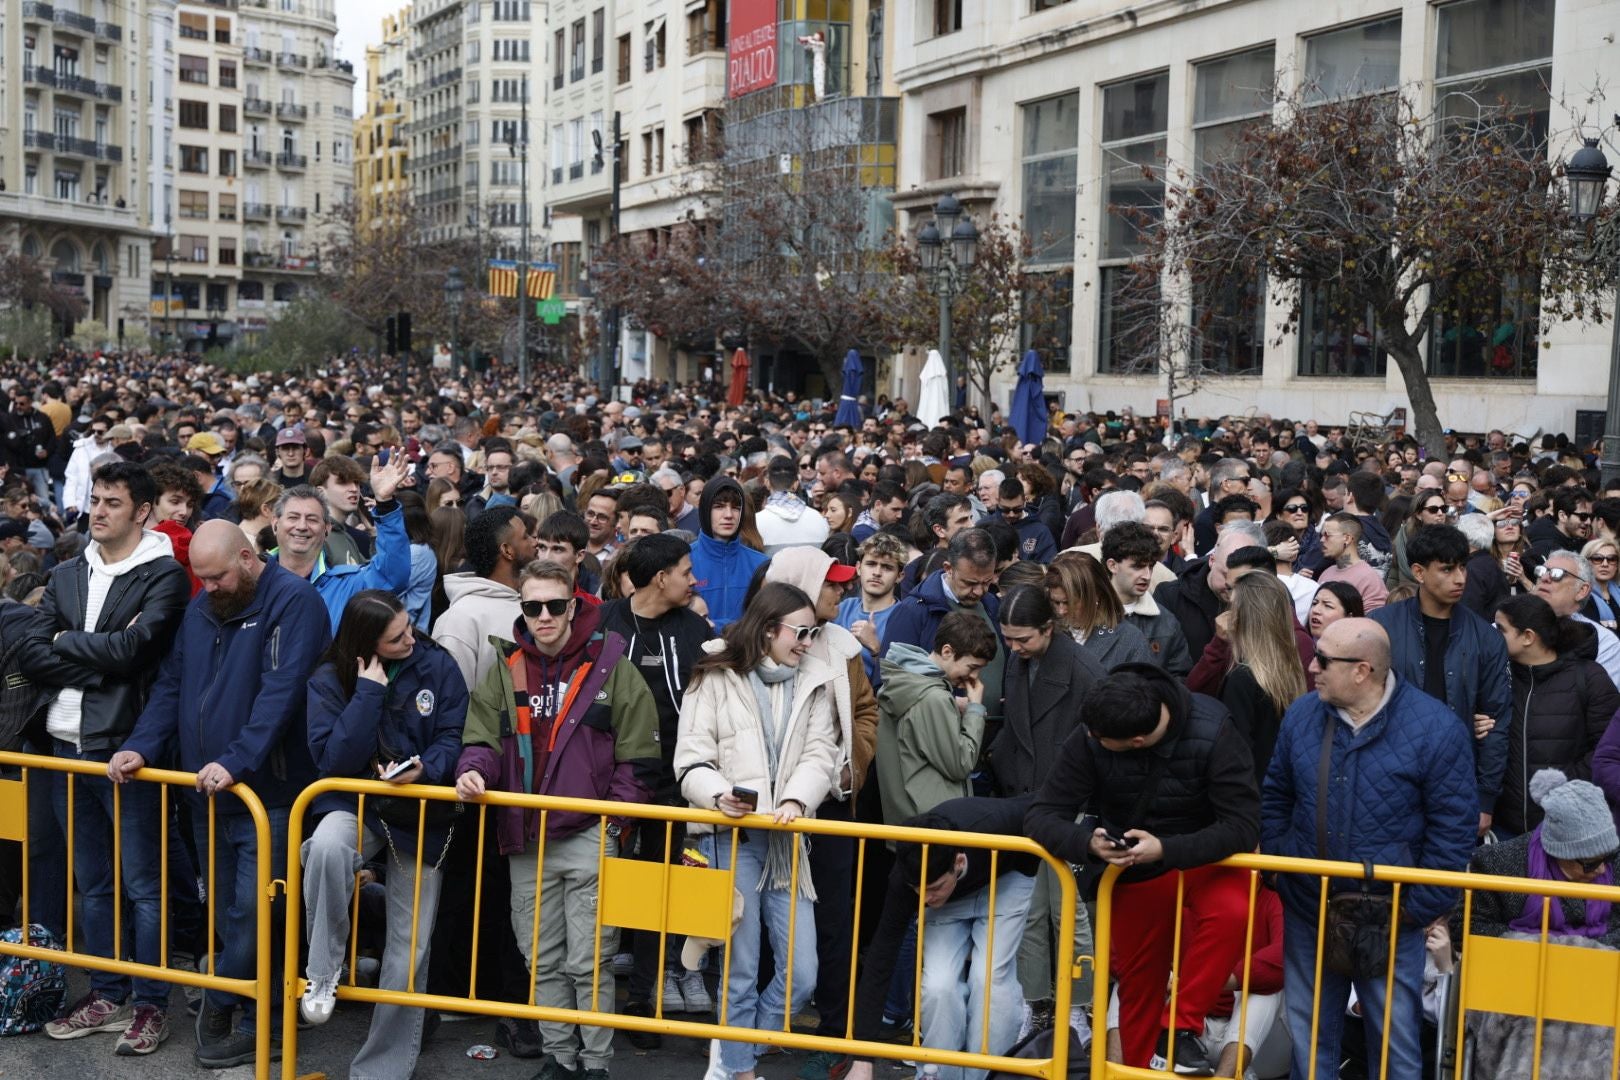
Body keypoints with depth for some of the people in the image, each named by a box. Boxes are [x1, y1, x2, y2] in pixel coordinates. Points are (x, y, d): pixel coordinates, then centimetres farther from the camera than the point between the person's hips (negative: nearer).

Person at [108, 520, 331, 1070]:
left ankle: (219, 1008, 12)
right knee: (231, 912, 11)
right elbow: (171, 686, 15)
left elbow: (281, 692, -21)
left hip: (268, 793, -7)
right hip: (208, 794, 7)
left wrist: (236, 761, -28)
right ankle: (263, 1017, 22)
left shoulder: (293, 601, -11)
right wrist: (140, 746, -1)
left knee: (252, 913, -6)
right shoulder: (200, 610, 13)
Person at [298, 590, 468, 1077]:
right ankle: (323, 971, -16)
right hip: (353, 804, -1)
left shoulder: (437, 666, -7)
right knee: (327, 846, -39)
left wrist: (424, 770, -26)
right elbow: (335, 759, -18)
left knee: (408, 949, 2)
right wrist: (369, 689, -22)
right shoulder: (330, 681, -8)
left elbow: (452, 737, -5)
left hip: (419, 813, 1)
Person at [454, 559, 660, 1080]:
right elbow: (483, 737, 4)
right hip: (525, 840, 4)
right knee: (542, 960, 13)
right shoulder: (505, 668, 8)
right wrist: (474, 770, -18)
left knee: (588, 962, 0)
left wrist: (614, 818, -10)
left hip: (589, 838, -4)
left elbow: (638, 757, -3)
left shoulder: (610, 666, -4)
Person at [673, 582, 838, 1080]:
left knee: (801, 975, 2)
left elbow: (819, 755, 1)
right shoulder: (716, 680, 1)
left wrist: (795, 800, -17)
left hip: (785, 839, 4)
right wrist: (720, 795, -23)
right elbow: (691, 762, -3)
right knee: (741, 973, 2)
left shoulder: (814, 683, 11)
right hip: (732, 836, -4)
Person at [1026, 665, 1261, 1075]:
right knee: (1138, 987, 10)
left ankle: (1180, 1030, -17)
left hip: (1204, 857, -2)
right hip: (1135, 870, 2)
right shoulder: (1090, 740, -22)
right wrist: (1088, 843, -40)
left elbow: (1243, 825, -29)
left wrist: (1166, 850, -42)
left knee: (1231, 912, -33)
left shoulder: (1211, 732, -28)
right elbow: (1041, 816, -19)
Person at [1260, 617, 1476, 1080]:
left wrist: (1420, 907, -11)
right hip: (1306, 912, 4)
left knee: (1395, 1043, 8)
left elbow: (1454, 828, -10)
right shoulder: (1302, 715, -1)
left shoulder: (1436, 729, -14)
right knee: (1308, 1037, 16)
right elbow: (1275, 796, 11)